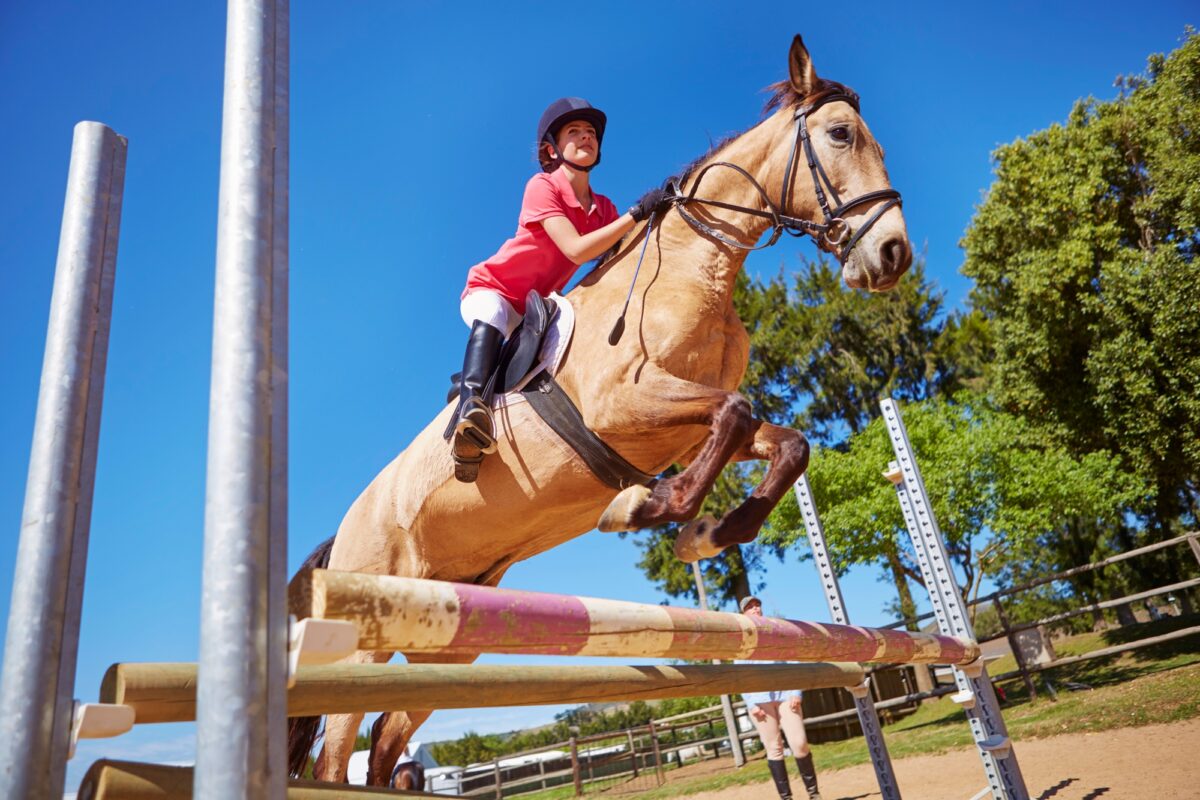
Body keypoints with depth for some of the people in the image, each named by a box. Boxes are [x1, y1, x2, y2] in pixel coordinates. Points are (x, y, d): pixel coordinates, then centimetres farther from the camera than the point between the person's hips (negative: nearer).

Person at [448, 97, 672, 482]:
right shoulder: (542, 187, -16)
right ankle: (471, 405, -55)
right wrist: (637, 212, -32)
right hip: (490, 291, -8)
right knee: (492, 319, -39)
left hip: (534, 310, 8)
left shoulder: (603, 208, 4)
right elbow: (577, 250, -30)